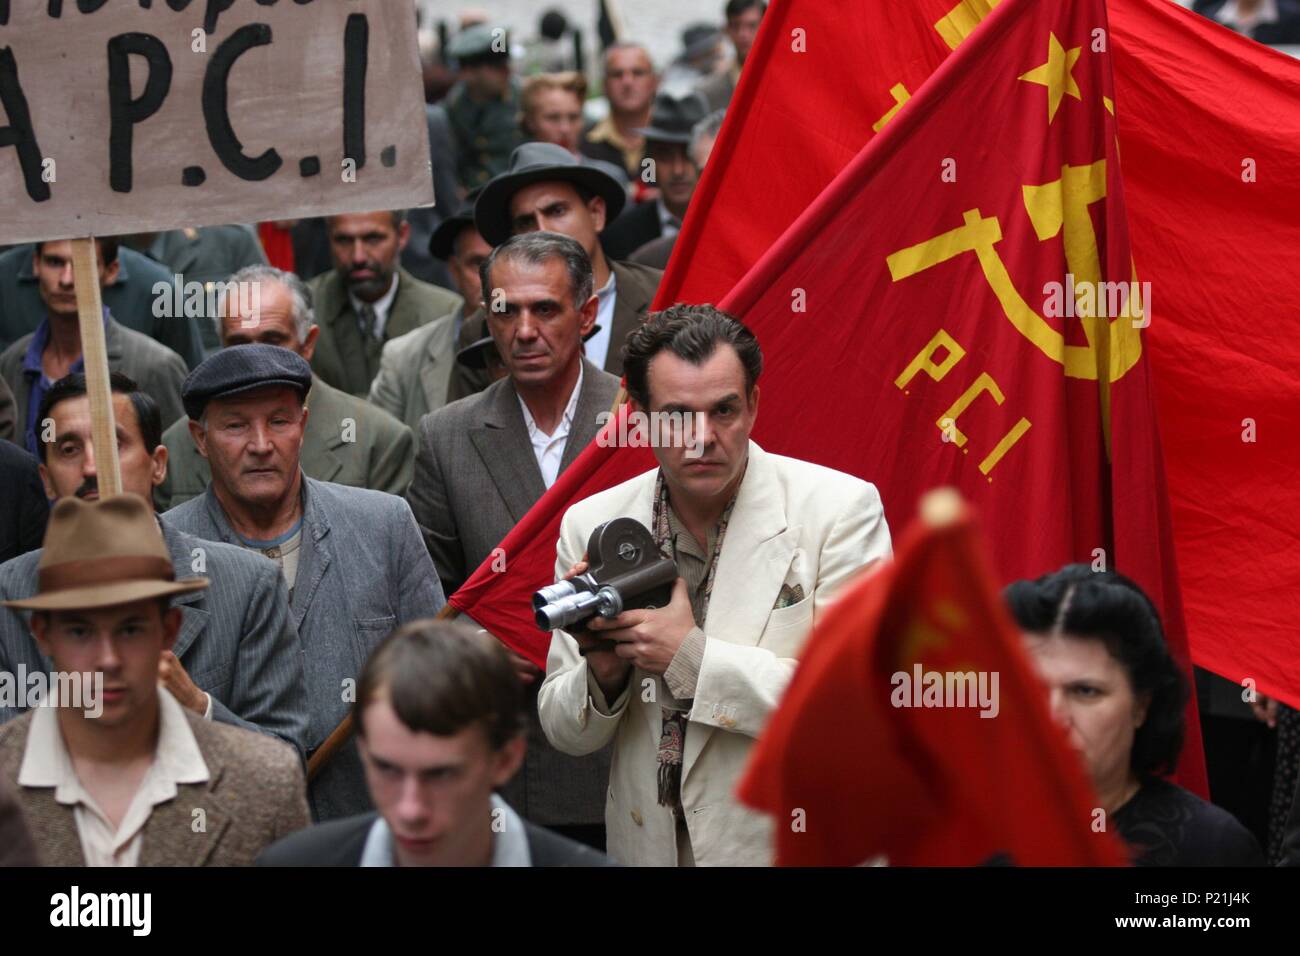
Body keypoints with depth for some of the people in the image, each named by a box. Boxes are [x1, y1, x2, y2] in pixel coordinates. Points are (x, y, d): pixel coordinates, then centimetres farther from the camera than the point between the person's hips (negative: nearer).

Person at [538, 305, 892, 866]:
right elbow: (565, 734, 6)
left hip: (803, 845, -3)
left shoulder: (842, 508, -9)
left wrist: (694, 656, -19)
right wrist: (603, 675, -15)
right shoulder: (590, 525, 1)